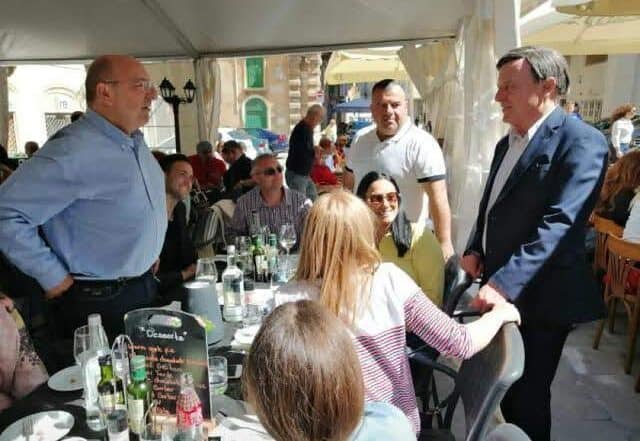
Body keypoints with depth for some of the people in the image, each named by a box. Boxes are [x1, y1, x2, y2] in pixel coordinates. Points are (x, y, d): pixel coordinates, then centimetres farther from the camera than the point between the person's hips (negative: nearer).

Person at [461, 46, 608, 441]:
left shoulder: (581, 141, -15)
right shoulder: (508, 143, 13)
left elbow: (558, 225, -25)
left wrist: (504, 283, -30)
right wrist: (475, 251, 3)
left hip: (539, 298, -8)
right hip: (501, 288, 8)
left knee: (527, 397, 8)